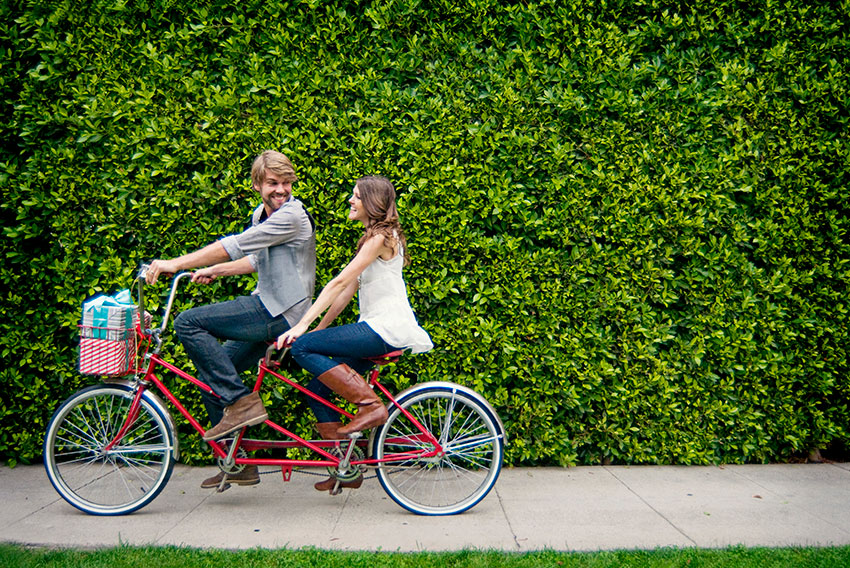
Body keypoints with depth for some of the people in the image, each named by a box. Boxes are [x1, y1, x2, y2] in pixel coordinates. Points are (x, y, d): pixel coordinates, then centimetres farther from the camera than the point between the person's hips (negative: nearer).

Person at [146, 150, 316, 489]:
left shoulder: (292, 216, -15)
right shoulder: (261, 216, 16)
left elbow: (234, 246, -21)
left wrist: (176, 263, -19)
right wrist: (214, 270, 16)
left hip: (280, 314, -10)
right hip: (268, 311, 10)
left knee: (188, 322, -15)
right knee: (210, 379, 9)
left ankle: (241, 402, -12)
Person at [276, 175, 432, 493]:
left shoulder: (381, 237, -10)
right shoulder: (373, 237, 20)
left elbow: (340, 283, -17)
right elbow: (347, 290, 17)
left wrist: (302, 326, -20)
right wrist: (318, 331, 13)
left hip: (387, 328, -9)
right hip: (375, 328, 9)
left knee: (303, 348, -17)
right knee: (317, 389, 4)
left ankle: (371, 406, -14)